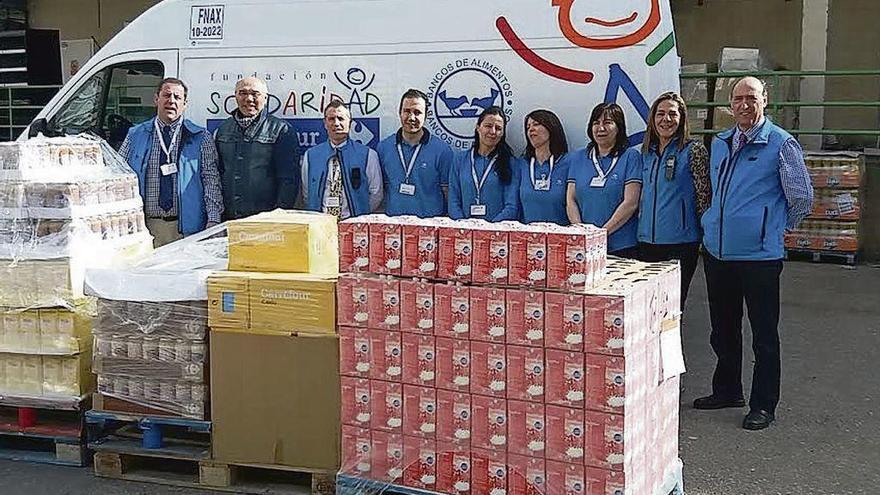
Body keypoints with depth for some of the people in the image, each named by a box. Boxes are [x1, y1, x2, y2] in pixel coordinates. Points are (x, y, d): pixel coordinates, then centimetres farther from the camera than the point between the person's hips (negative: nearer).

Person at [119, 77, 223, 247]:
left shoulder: (200, 138, 6)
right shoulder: (135, 135, 11)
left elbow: (211, 180, 1)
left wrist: (213, 221, -8)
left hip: (186, 226, -1)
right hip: (146, 225, 2)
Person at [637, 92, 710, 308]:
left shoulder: (693, 150, -5)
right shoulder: (647, 152, 12)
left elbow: (704, 195, -5)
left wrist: (706, 233, -5)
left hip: (681, 242, -5)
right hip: (646, 241, 5)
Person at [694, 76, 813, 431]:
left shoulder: (781, 143, -7)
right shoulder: (719, 143, 12)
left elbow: (802, 198, -1)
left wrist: (775, 228, 8)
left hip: (759, 255, -6)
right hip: (717, 252, 6)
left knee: (764, 335, 3)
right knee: (723, 331, 17)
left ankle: (763, 405, 11)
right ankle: (727, 391, 33)